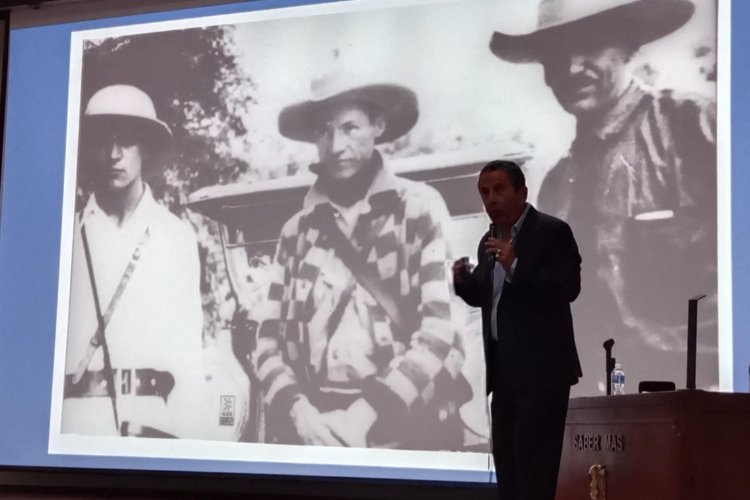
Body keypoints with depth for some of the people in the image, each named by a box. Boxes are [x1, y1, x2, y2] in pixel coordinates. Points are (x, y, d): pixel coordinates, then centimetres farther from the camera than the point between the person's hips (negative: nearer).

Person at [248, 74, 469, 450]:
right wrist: (296, 408, -8)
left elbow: (444, 329, -5)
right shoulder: (297, 230, 12)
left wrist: (368, 413, -12)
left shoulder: (419, 209, 3)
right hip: (312, 431, 2)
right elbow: (269, 339, 10)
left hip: (406, 429, -2)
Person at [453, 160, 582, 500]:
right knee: (505, 454, 11)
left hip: (542, 366, -8)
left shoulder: (552, 231, -8)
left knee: (533, 456, -9)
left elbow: (568, 288, -19)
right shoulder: (489, 240, 14)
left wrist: (515, 267, -28)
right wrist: (464, 281, -2)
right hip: (504, 368, 8)